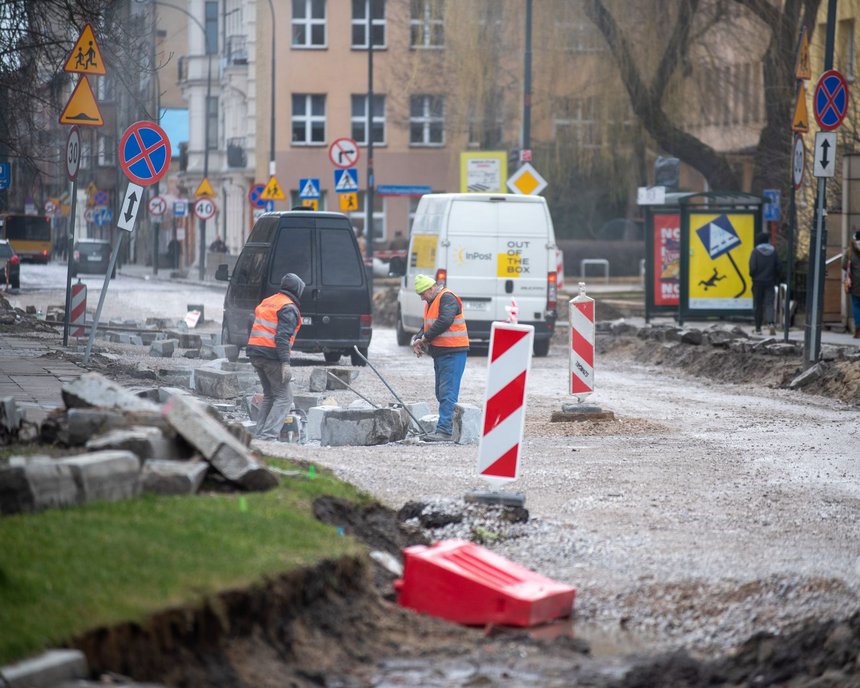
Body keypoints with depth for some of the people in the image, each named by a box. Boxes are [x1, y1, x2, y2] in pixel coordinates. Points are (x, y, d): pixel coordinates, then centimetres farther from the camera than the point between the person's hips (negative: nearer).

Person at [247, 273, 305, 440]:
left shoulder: (266, 302, 19)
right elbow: (283, 336, -19)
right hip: (272, 356, -9)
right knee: (284, 397, -4)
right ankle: (269, 435, -16)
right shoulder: (289, 308, -9)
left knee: (269, 396, 19)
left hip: (255, 353, 9)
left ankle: (259, 434, 13)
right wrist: (285, 364, -22)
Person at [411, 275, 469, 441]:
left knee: (447, 393, -13)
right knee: (441, 393, 12)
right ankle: (444, 429, 17)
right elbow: (426, 326, 21)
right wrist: (417, 340, 0)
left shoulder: (447, 298, -12)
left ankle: (444, 430, -16)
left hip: (452, 353, -10)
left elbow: (444, 321, -25)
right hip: (440, 353, 10)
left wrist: (424, 338, -17)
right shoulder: (431, 302, 18)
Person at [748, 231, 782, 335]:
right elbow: (779, 267, 2)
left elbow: (752, 267, -14)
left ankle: (758, 328, 10)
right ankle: (771, 323, -22)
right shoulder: (773, 251, 1)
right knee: (769, 303, 2)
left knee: (758, 305, 7)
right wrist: (776, 279, 15)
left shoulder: (756, 252, -9)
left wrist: (753, 276, 6)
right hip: (770, 282, 2)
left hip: (758, 281, -2)